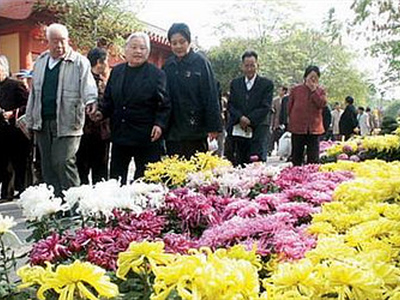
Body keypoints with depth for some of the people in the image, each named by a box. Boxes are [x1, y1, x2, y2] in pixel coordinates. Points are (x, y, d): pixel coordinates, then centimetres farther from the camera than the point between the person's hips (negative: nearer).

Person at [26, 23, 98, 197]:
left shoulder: (79, 62, -2)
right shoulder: (40, 62, 16)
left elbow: (87, 84, -16)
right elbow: (34, 93, 21)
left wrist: (90, 101, -37)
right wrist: (30, 120, 19)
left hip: (67, 122, -6)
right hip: (42, 122, 6)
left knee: (63, 163, -12)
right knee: (48, 166, 9)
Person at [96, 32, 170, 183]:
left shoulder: (156, 74, -1)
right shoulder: (116, 71, 12)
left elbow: (164, 104, -4)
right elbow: (108, 100, 19)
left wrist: (159, 124, -16)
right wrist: (102, 112, 1)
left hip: (146, 138, -4)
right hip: (119, 135, 5)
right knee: (116, 178, 10)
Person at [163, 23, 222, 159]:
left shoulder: (201, 62, -3)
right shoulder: (168, 65, 10)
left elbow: (211, 95, -7)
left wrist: (213, 127, -11)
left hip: (196, 129, -4)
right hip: (173, 131, 4)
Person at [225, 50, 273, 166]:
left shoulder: (267, 84, 5)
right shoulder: (235, 83, 15)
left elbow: (265, 107, -3)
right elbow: (230, 104, 8)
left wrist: (249, 120, -13)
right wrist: (240, 117, -10)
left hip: (257, 129, -2)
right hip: (237, 129, 3)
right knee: (238, 164, 0)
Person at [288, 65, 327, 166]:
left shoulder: (320, 91, 8)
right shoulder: (296, 89, 3)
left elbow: (322, 104, -11)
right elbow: (289, 107, 9)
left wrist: (314, 90, -10)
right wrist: (293, 121, 10)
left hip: (314, 128, 1)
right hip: (298, 128, -1)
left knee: (313, 158, 0)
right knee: (296, 157, 6)